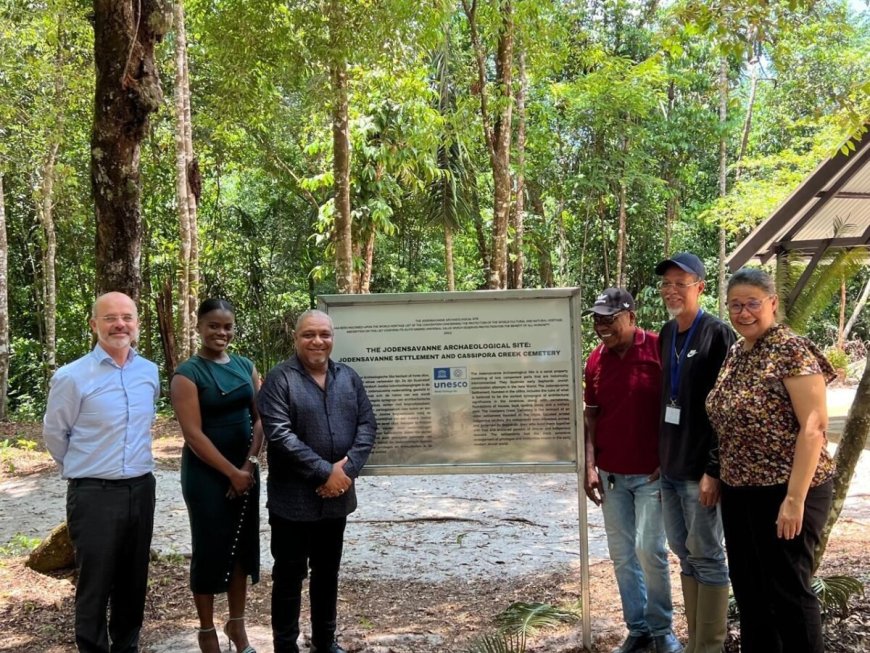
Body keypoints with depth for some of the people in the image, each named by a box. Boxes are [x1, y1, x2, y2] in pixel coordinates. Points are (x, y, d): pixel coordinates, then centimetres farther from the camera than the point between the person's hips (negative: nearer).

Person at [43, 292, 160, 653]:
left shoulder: (150, 372, 3)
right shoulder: (71, 377, -13)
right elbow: (54, 434, 0)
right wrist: (83, 471, 10)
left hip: (141, 489, 5)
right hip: (94, 495, -5)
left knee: (134, 582, 16)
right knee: (95, 585, 5)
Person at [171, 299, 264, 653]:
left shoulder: (245, 366, 6)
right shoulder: (188, 373, -11)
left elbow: (259, 417, 5)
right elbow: (193, 434, -15)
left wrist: (249, 465, -7)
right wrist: (231, 472, -14)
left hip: (246, 469, 5)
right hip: (206, 473, -5)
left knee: (244, 545, 11)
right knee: (210, 549, 4)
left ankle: (237, 624, 27)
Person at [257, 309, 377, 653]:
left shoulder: (349, 377, 8)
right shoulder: (279, 379, -9)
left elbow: (367, 425, 3)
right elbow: (279, 434, -18)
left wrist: (348, 466, -14)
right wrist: (324, 472, -21)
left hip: (337, 495, 5)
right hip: (293, 498, -5)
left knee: (327, 572, 17)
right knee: (289, 575, 6)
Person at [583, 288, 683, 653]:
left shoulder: (659, 350, -11)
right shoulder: (595, 360, 3)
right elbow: (591, 415, 8)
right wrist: (590, 467, 1)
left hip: (651, 472, -4)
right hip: (611, 475, 5)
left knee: (649, 550, -5)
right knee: (622, 554, 8)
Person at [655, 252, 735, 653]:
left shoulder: (717, 335, -11)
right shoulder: (666, 336, 11)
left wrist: (714, 470, -17)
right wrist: (661, 456, 14)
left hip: (700, 469, -7)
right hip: (669, 467, 7)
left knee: (707, 557, 1)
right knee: (685, 555, 14)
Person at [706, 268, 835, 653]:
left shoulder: (792, 351, -13)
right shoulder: (735, 355, 10)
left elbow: (814, 425, -19)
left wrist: (795, 498, -23)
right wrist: (719, 477, 10)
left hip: (784, 491, -8)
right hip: (739, 491, 8)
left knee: (788, 591, 2)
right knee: (748, 588, 16)